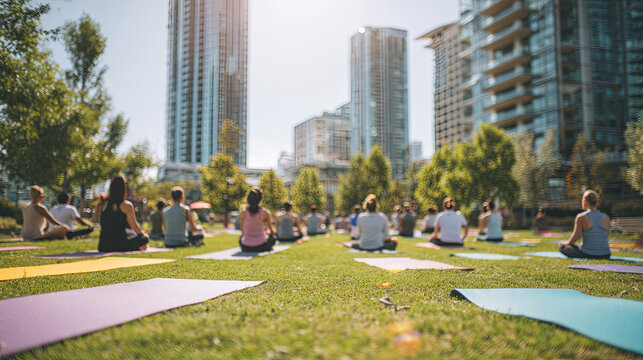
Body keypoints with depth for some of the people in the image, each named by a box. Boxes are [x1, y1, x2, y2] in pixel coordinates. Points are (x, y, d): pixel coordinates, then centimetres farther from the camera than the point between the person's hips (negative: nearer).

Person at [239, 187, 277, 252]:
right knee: (273, 237, 28)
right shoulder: (265, 213, -11)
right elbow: (272, 231, 4)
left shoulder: (243, 212, -7)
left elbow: (242, 231, 7)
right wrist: (268, 232, 28)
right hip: (260, 248, -2)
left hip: (245, 248, 2)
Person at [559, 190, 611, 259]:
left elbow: (574, 238, -10)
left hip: (587, 255, -6)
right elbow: (605, 237, 13)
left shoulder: (581, 217, -11)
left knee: (561, 246, 17)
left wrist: (566, 243, 11)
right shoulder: (606, 218, 1)